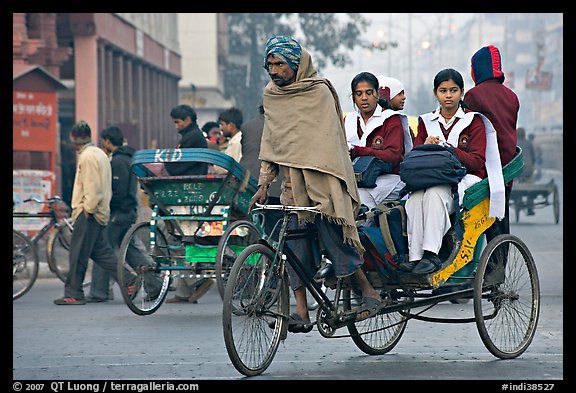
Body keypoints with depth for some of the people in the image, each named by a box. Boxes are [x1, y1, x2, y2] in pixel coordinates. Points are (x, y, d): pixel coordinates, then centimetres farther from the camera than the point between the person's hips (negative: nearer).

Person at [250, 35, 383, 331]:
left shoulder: (319, 92, -4)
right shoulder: (271, 95, 13)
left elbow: (326, 141, -10)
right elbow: (270, 143, 16)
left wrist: (305, 179, -20)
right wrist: (263, 185, 9)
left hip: (322, 183, -5)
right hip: (291, 184, 5)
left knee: (332, 236, -9)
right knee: (295, 247, -2)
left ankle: (370, 293, 6)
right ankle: (301, 312, -3)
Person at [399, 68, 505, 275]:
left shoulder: (473, 120, 9)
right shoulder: (426, 121, 20)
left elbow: (476, 161, -3)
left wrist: (446, 148, -14)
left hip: (465, 178, -3)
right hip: (431, 178, 3)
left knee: (435, 193, -37)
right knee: (416, 198, -34)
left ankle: (431, 255, -44)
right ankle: (414, 256, -41)